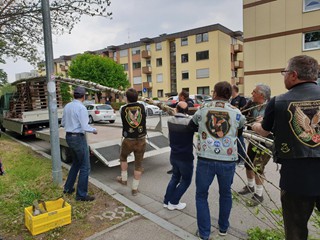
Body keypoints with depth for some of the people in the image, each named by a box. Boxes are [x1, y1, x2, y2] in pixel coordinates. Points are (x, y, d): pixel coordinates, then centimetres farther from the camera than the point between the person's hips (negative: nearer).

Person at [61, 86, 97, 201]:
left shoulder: (67, 106, 6)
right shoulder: (81, 108, -18)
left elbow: (63, 123, 15)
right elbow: (85, 127, -21)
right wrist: (93, 130, -2)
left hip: (69, 137, 9)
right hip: (79, 138, -9)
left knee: (76, 163, 24)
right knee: (85, 167, 2)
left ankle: (68, 188, 32)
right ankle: (81, 194, 8)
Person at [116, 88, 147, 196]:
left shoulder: (123, 109, -9)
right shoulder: (142, 106, -8)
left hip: (128, 141, 0)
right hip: (141, 140, 1)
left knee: (123, 157, 29)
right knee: (138, 164, 12)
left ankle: (124, 178, 37)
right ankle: (135, 188, 19)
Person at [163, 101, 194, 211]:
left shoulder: (170, 120, -5)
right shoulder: (189, 122, -23)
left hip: (173, 156, 6)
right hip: (185, 158, -6)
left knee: (175, 177, 25)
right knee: (186, 181, 15)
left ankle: (167, 201, 27)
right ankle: (173, 202, 17)